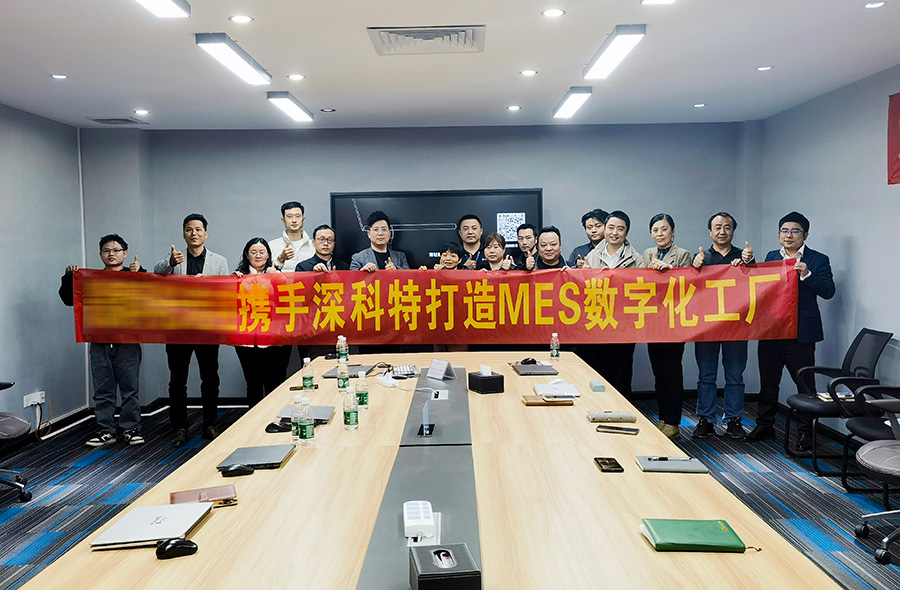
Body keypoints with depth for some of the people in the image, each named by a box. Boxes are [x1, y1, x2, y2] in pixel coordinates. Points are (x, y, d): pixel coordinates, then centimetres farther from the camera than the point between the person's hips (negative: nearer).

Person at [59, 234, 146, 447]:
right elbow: (69, 300, 13)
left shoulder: (134, 275, 6)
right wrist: (69, 277, 0)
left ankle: (131, 428, 12)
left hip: (127, 343, -2)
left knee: (130, 389, 1)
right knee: (103, 391, 7)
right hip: (99, 343, 3)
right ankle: (105, 431, 15)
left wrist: (140, 272, -20)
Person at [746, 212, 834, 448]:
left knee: (805, 385, 2)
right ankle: (765, 425, 27)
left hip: (800, 333, -5)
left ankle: (806, 431, 14)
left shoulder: (818, 260, -2)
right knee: (768, 382, 14)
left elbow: (828, 291, -11)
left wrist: (806, 275, -24)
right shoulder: (771, 257, 13)